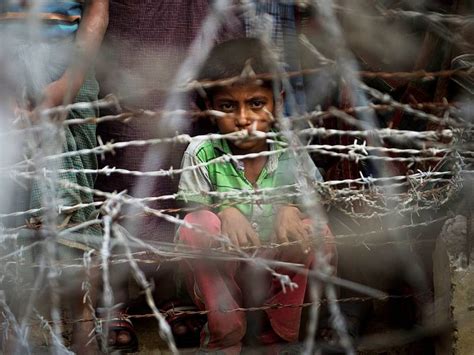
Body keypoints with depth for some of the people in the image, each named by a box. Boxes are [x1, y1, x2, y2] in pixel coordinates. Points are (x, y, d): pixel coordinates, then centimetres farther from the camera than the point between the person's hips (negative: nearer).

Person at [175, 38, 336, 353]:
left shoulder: (291, 155, -5)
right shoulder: (201, 154, -8)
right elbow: (190, 208, -6)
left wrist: (292, 208, -28)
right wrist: (225, 211, -28)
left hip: (278, 278, 1)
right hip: (218, 278, 0)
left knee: (313, 232, -26)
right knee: (198, 225, -28)